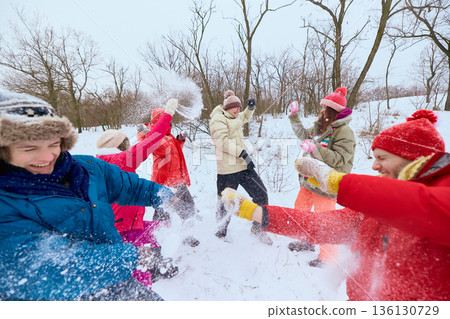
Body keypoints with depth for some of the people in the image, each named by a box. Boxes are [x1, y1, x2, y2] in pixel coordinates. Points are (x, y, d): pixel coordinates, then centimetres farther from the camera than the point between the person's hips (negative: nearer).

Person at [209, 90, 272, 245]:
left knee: (261, 194, 3)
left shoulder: (234, 118, 23)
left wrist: (250, 107, 22)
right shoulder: (218, 119, -4)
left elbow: (245, 118, 44)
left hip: (243, 165, 8)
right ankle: (222, 229, 34)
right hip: (228, 169, -8)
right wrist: (242, 152, -22)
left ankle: (257, 227, 23)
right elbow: (222, 141, -17)